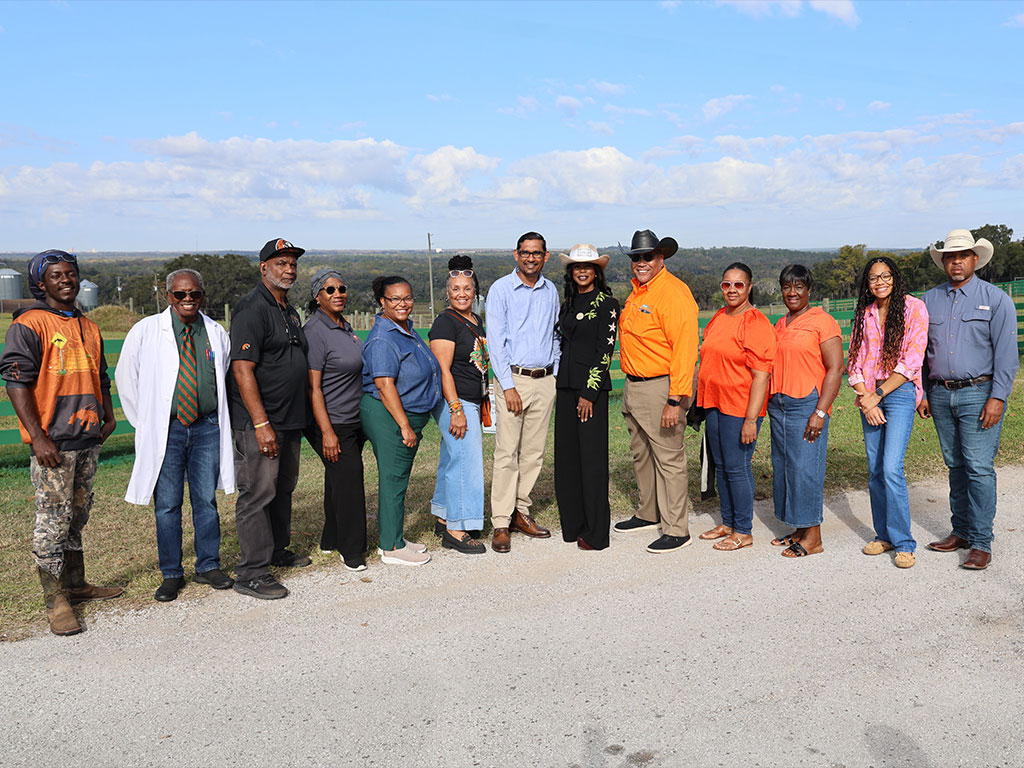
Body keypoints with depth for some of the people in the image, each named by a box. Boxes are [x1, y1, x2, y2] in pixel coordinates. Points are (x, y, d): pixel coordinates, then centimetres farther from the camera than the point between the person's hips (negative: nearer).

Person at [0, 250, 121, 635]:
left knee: (77, 515, 16)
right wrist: (38, 437, -17)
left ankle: (76, 585, 27)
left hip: (87, 439, 7)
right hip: (52, 442, -7)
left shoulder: (88, 327, 16)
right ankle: (56, 601, 5)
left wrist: (108, 416, 17)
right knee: (53, 520, -3)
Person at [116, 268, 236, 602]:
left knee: (206, 500, 8)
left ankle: (208, 566, 21)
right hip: (165, 429, -2)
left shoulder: (216, 333, 5)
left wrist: (218, 417, 11)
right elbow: (125, 378, 7)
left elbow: (227, 378, 19)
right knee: (167, 505, 2)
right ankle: (171, 574, 15)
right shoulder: (146, 331, -1)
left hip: (207, 427, 2)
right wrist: (146, 422, 6)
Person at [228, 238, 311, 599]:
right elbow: (242, 368, -20)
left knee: (283, 487, 18)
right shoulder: (253, 308, -13)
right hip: (259, 422, -9)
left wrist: (301, 415, 21)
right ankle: (252, 573, 2)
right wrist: (261, 423, -24)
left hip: (289, 419, 9)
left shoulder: (289, 311, 17)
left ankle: (278, 550, 33)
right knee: (257, 492, -5)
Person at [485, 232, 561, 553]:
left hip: (545, 381, 5)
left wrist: (557, 377, 10)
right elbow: (495, 341, -7)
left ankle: (521, 512, 19)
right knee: (507, 453, -6)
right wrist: (508, 386, -13)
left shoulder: (551, 291, 12)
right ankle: (501, 524, -1)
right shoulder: (501, 289, -3)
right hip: (514, 378, -5)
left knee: (534, 452, 8)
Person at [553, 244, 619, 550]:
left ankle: (595, 532, 4)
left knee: (591, 456, -4)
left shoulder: (606, 304, -5)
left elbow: (605, 351, -10)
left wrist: (589, 393, -16)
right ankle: (573, 524, 20)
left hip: (591, 387, -7)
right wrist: (558, 384, 13)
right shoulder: (568, 303, 15)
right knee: (566, 455, 9)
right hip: (566, 386, 7)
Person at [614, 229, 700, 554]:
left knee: (668, 459, -3)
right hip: (634, 386, 10)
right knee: (641, 454, 20)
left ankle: (677, 531, 7)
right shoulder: (637, 292, 13)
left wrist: (675, 400, -26)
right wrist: (631, 386, 17)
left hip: (660, 387, -10)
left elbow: (685, 348, -22)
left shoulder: (673, 293, -17)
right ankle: (648, 514, 36)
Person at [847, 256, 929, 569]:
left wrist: (879, 394, -11)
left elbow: (911, 361, -9)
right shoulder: (864, 314, 12)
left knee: (891, 469, -14)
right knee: (875, 470, 7)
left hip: (899, 392, -5)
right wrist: (865, 398, -5)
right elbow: (855, 360, 9)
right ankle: (884, 535, 19)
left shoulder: (913, 308, -3)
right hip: (869, 395, 5)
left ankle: (903, 543, -3)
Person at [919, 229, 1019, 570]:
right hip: (940, 395, 4)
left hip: (978, 394, -4)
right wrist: (921, 393, 9)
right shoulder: (930, 300, 11)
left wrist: (997, 398, -13)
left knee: (979, 468, -8)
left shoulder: (995, 299, 0)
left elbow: (1006, 353, -5)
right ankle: (961, 531, 21)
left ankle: (981, 543, -3)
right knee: (955, 465, 11)